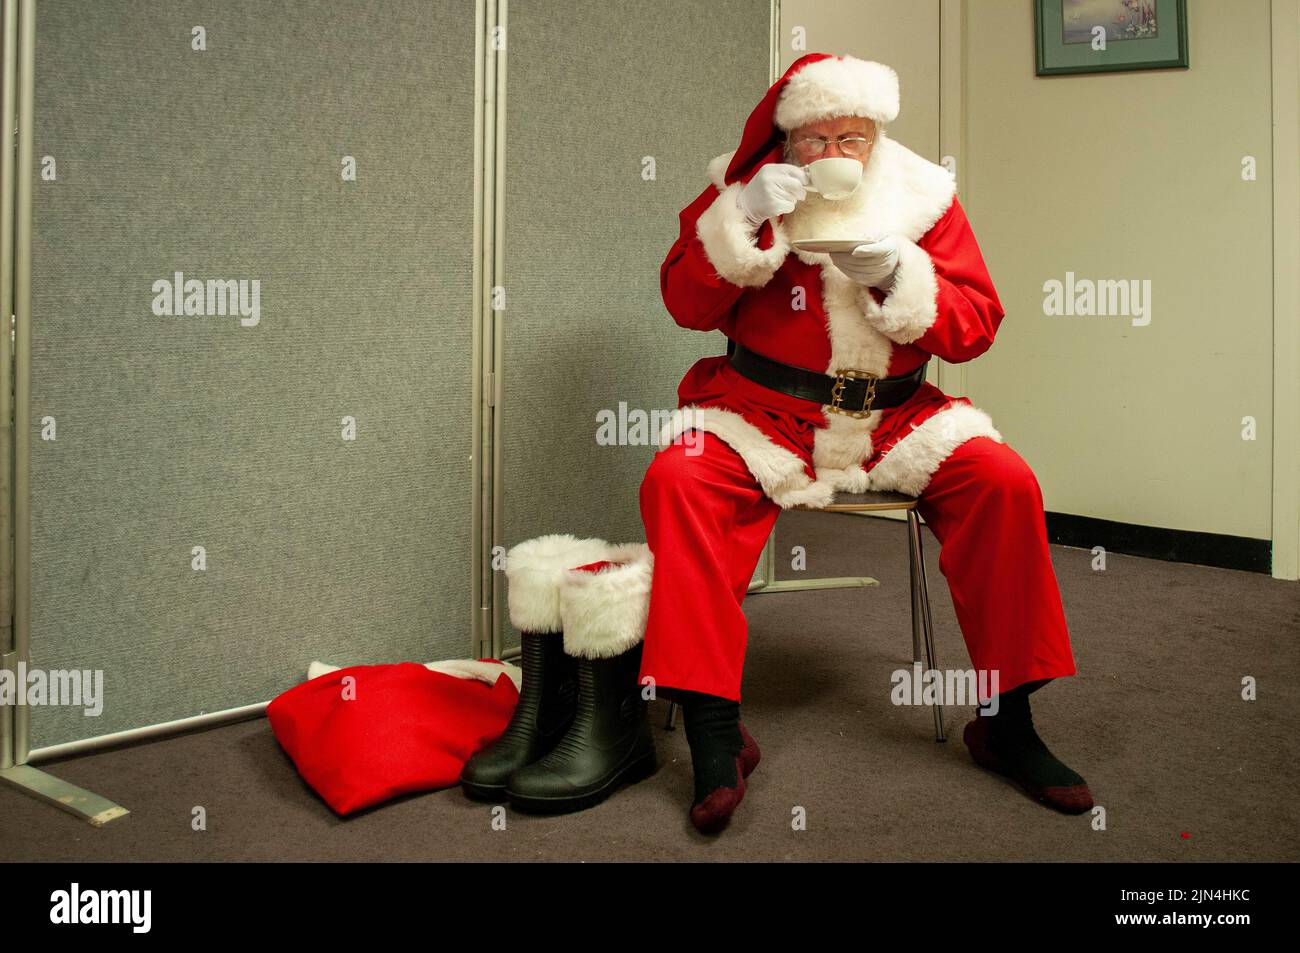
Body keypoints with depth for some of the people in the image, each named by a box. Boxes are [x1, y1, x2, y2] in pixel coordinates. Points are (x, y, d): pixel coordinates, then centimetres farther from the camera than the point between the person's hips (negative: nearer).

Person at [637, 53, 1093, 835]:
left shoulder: (924, 197, 3)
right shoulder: (742, 188, 3)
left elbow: (977, 325, -1)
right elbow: (686, 305, -4)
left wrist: (900, 275, -19)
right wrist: (743, 219, -18)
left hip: (895, 418, 1)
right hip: (762, 415, -1)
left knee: (1004, 483, -22)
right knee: (678, 478, -29)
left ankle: (1007, 723, -6)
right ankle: (715, 733, -22)